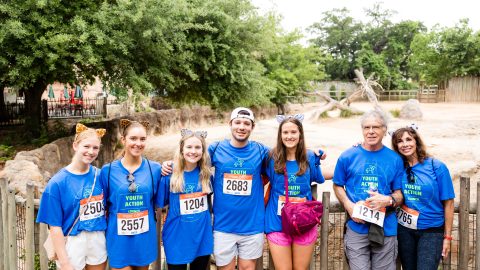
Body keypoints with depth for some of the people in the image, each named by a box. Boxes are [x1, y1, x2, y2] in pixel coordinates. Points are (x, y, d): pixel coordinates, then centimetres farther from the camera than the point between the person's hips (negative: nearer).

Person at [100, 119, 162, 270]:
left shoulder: (155, 169, -3)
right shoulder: (108, 170, -5)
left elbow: (159, 203, 7)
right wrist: (104, 230, 2)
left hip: (145, 237, 2)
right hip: (119, 239, -1)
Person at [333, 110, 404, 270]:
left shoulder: (395, 159, 4)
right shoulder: (348, 157, 1)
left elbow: (400, 193, 8)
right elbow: (337, 186, 9)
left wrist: (388, 200, -14)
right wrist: (349, 207, -7)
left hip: (386, 229, 1)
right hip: (356, 228, -1)